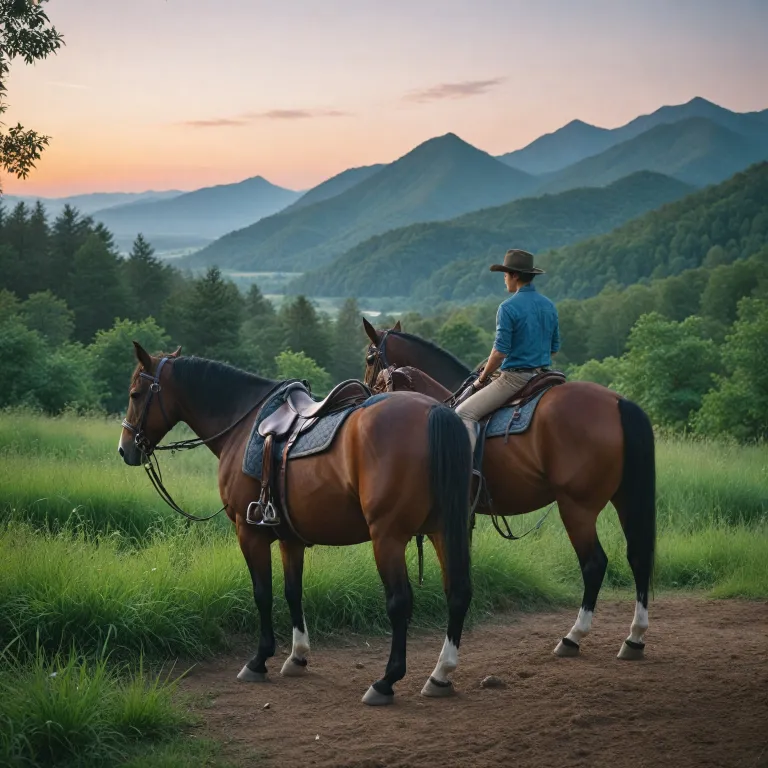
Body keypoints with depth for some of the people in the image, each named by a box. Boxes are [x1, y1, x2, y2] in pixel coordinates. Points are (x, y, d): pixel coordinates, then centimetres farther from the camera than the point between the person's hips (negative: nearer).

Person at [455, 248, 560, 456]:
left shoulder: (508, 308, -14)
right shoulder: (549, 306, 9)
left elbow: (500, 351, -16)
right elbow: (554, 348, 15)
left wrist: (482, 379, -3)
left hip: (515, 377, -8)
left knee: (464, 413, -8)